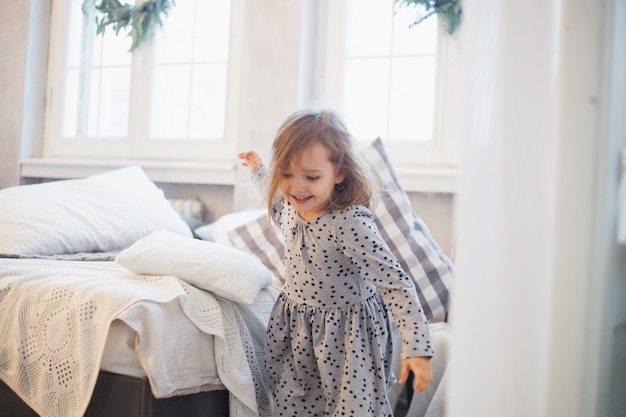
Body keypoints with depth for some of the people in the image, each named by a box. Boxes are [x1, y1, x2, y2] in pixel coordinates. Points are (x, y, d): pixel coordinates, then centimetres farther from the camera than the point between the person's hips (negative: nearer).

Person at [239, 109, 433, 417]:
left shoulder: (351, 224, -29)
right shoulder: (290, 205, -6)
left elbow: (396, 285, -29)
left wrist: (416, 348, -32)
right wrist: (258, 171, 31)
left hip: (345, 333, -6)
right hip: (296, 332, 7)